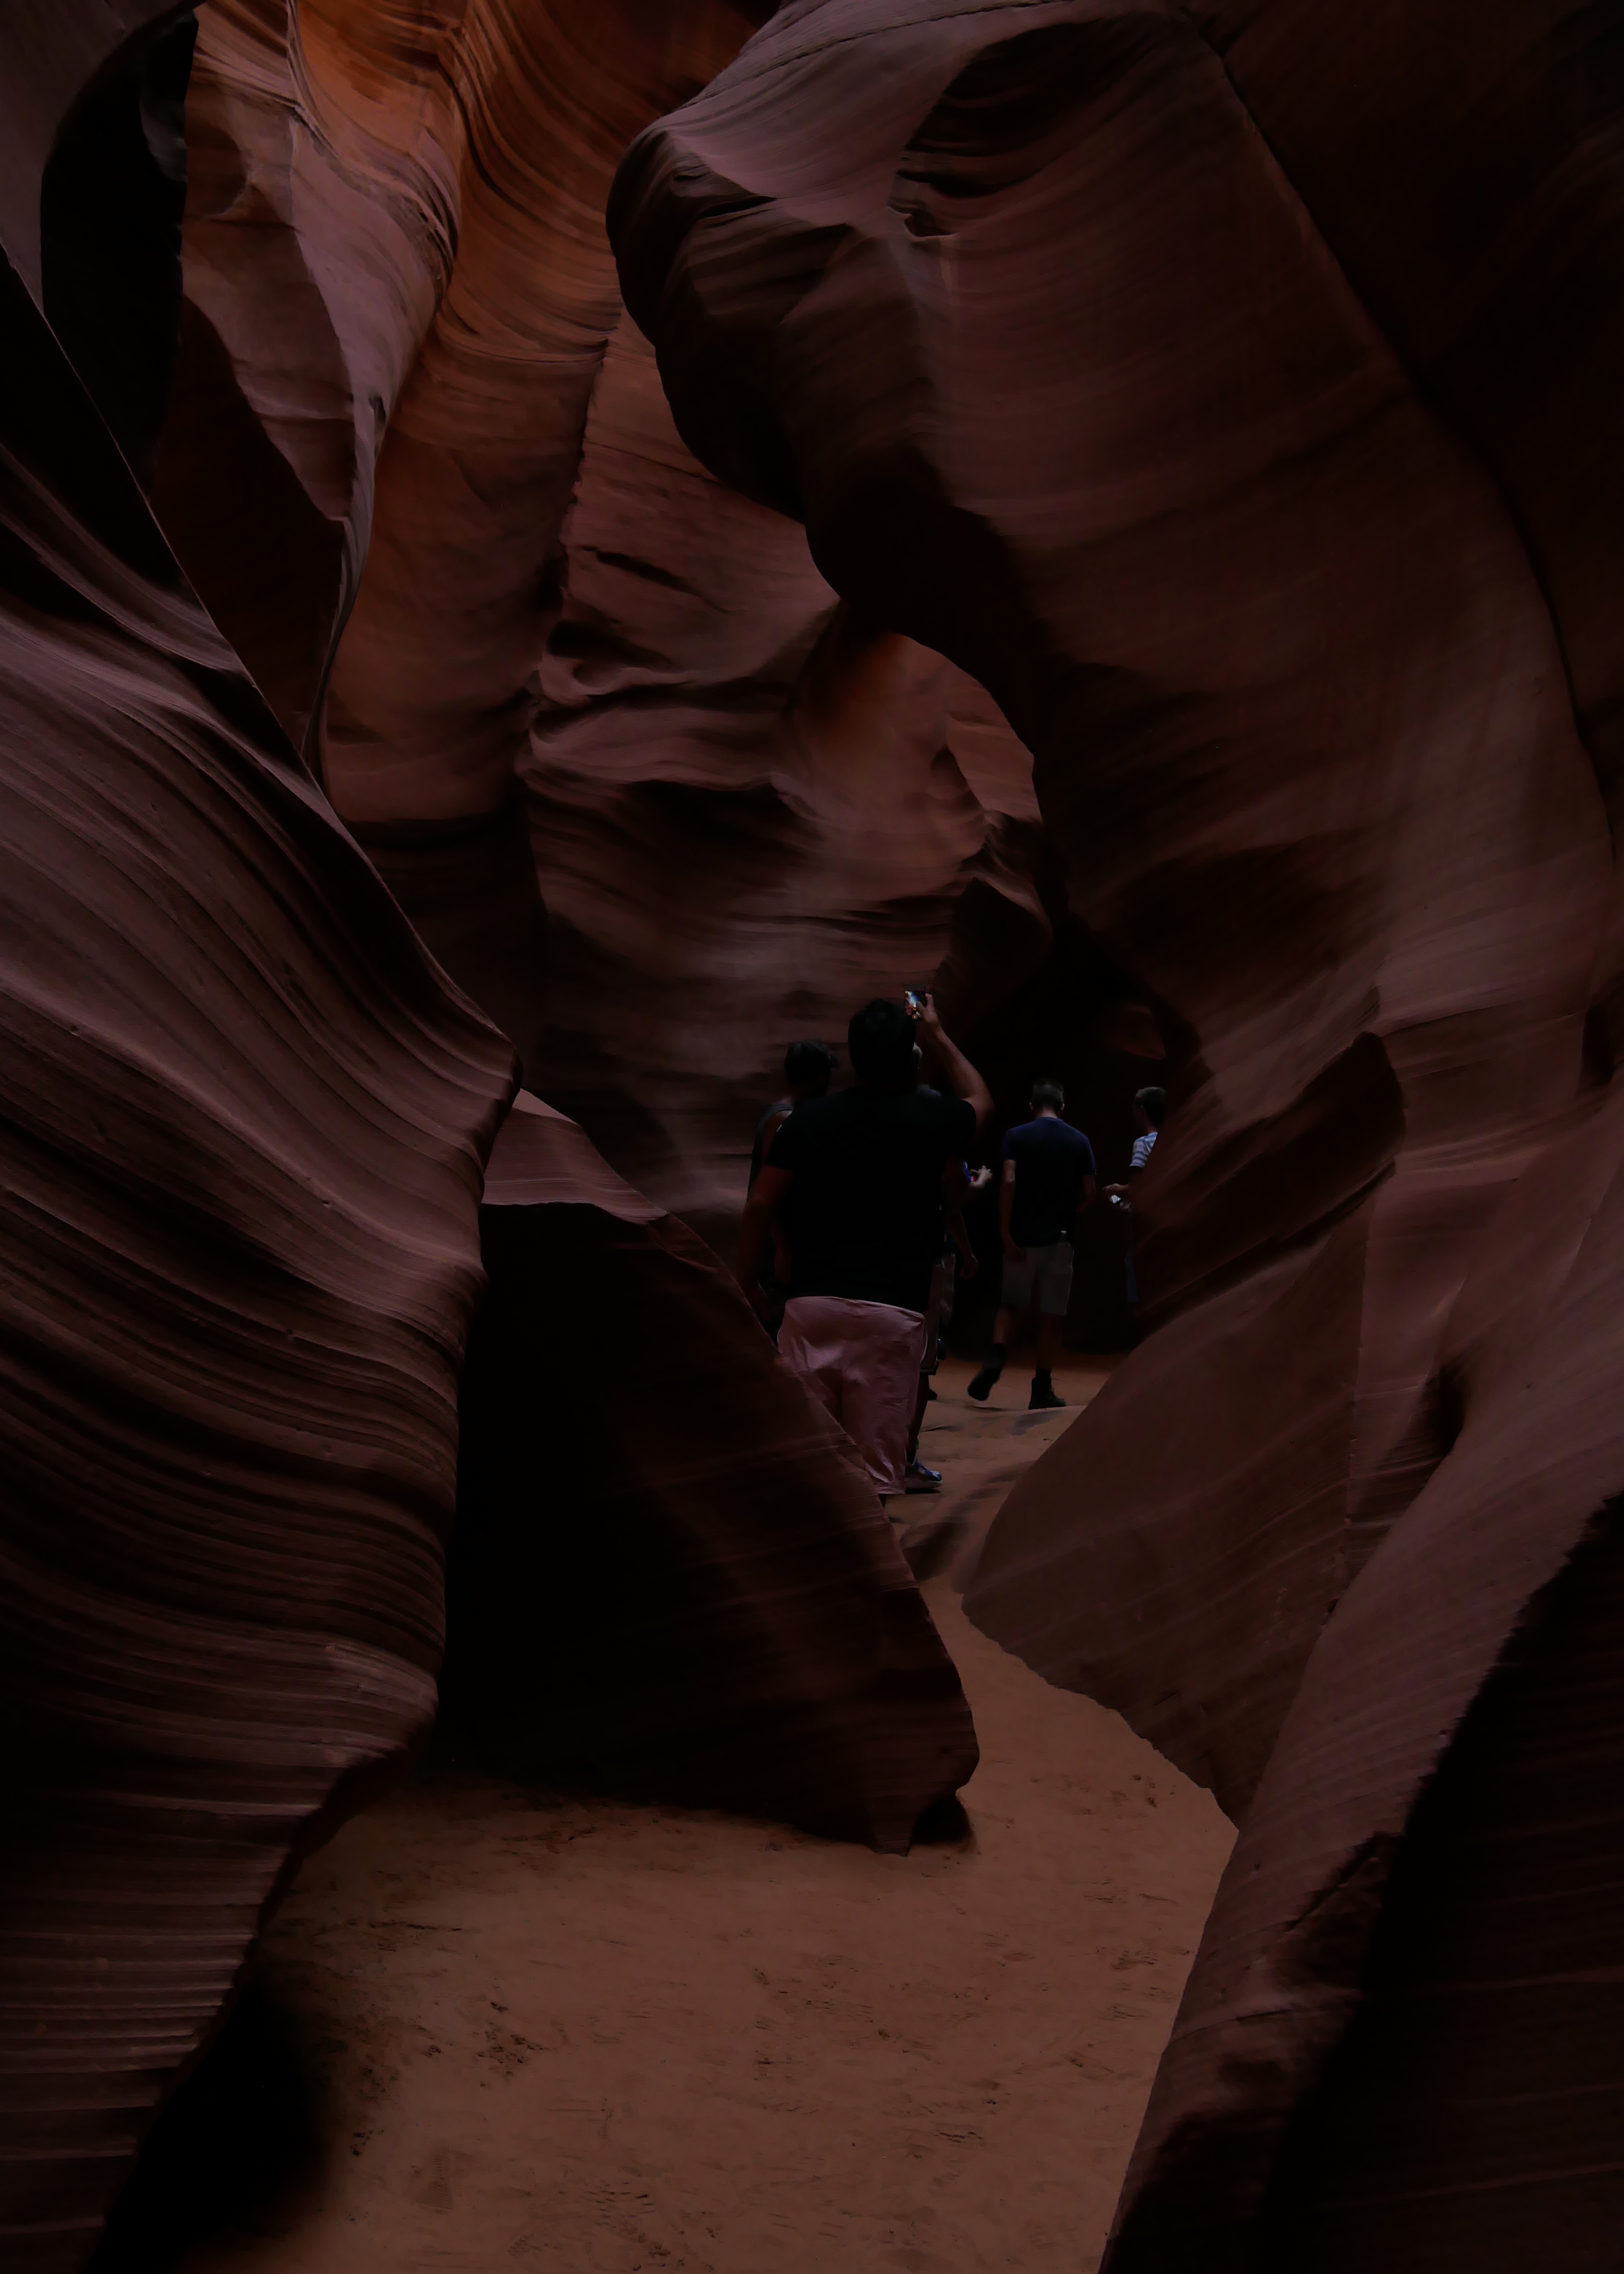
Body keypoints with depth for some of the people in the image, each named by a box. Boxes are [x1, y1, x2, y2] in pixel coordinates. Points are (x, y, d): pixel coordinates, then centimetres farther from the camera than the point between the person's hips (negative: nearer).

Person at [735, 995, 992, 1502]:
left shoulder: (808, 1119, 3)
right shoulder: (932, 1120, 3)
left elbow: (760, 1204, 3)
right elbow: (980, 1101, 27)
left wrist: (745, 1281, 16)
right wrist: (938, 1035, 36)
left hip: (812, 1302, 2)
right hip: (892, 1309, -1)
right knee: (875, 1464, 2)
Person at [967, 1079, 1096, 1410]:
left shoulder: (1017, 1137, -1)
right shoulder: (1079, 1141, 3)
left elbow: (1008, 1184, -12)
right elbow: (1089, 1195, 2)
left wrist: (1006, 1234, -11)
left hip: (1022, 1237, 0)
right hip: (1059, 1238, 0)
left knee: (1010, 1304, 16)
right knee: (1052, 1315, 6)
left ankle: (996, 1355, -9)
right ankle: (1042, 1389, 7)